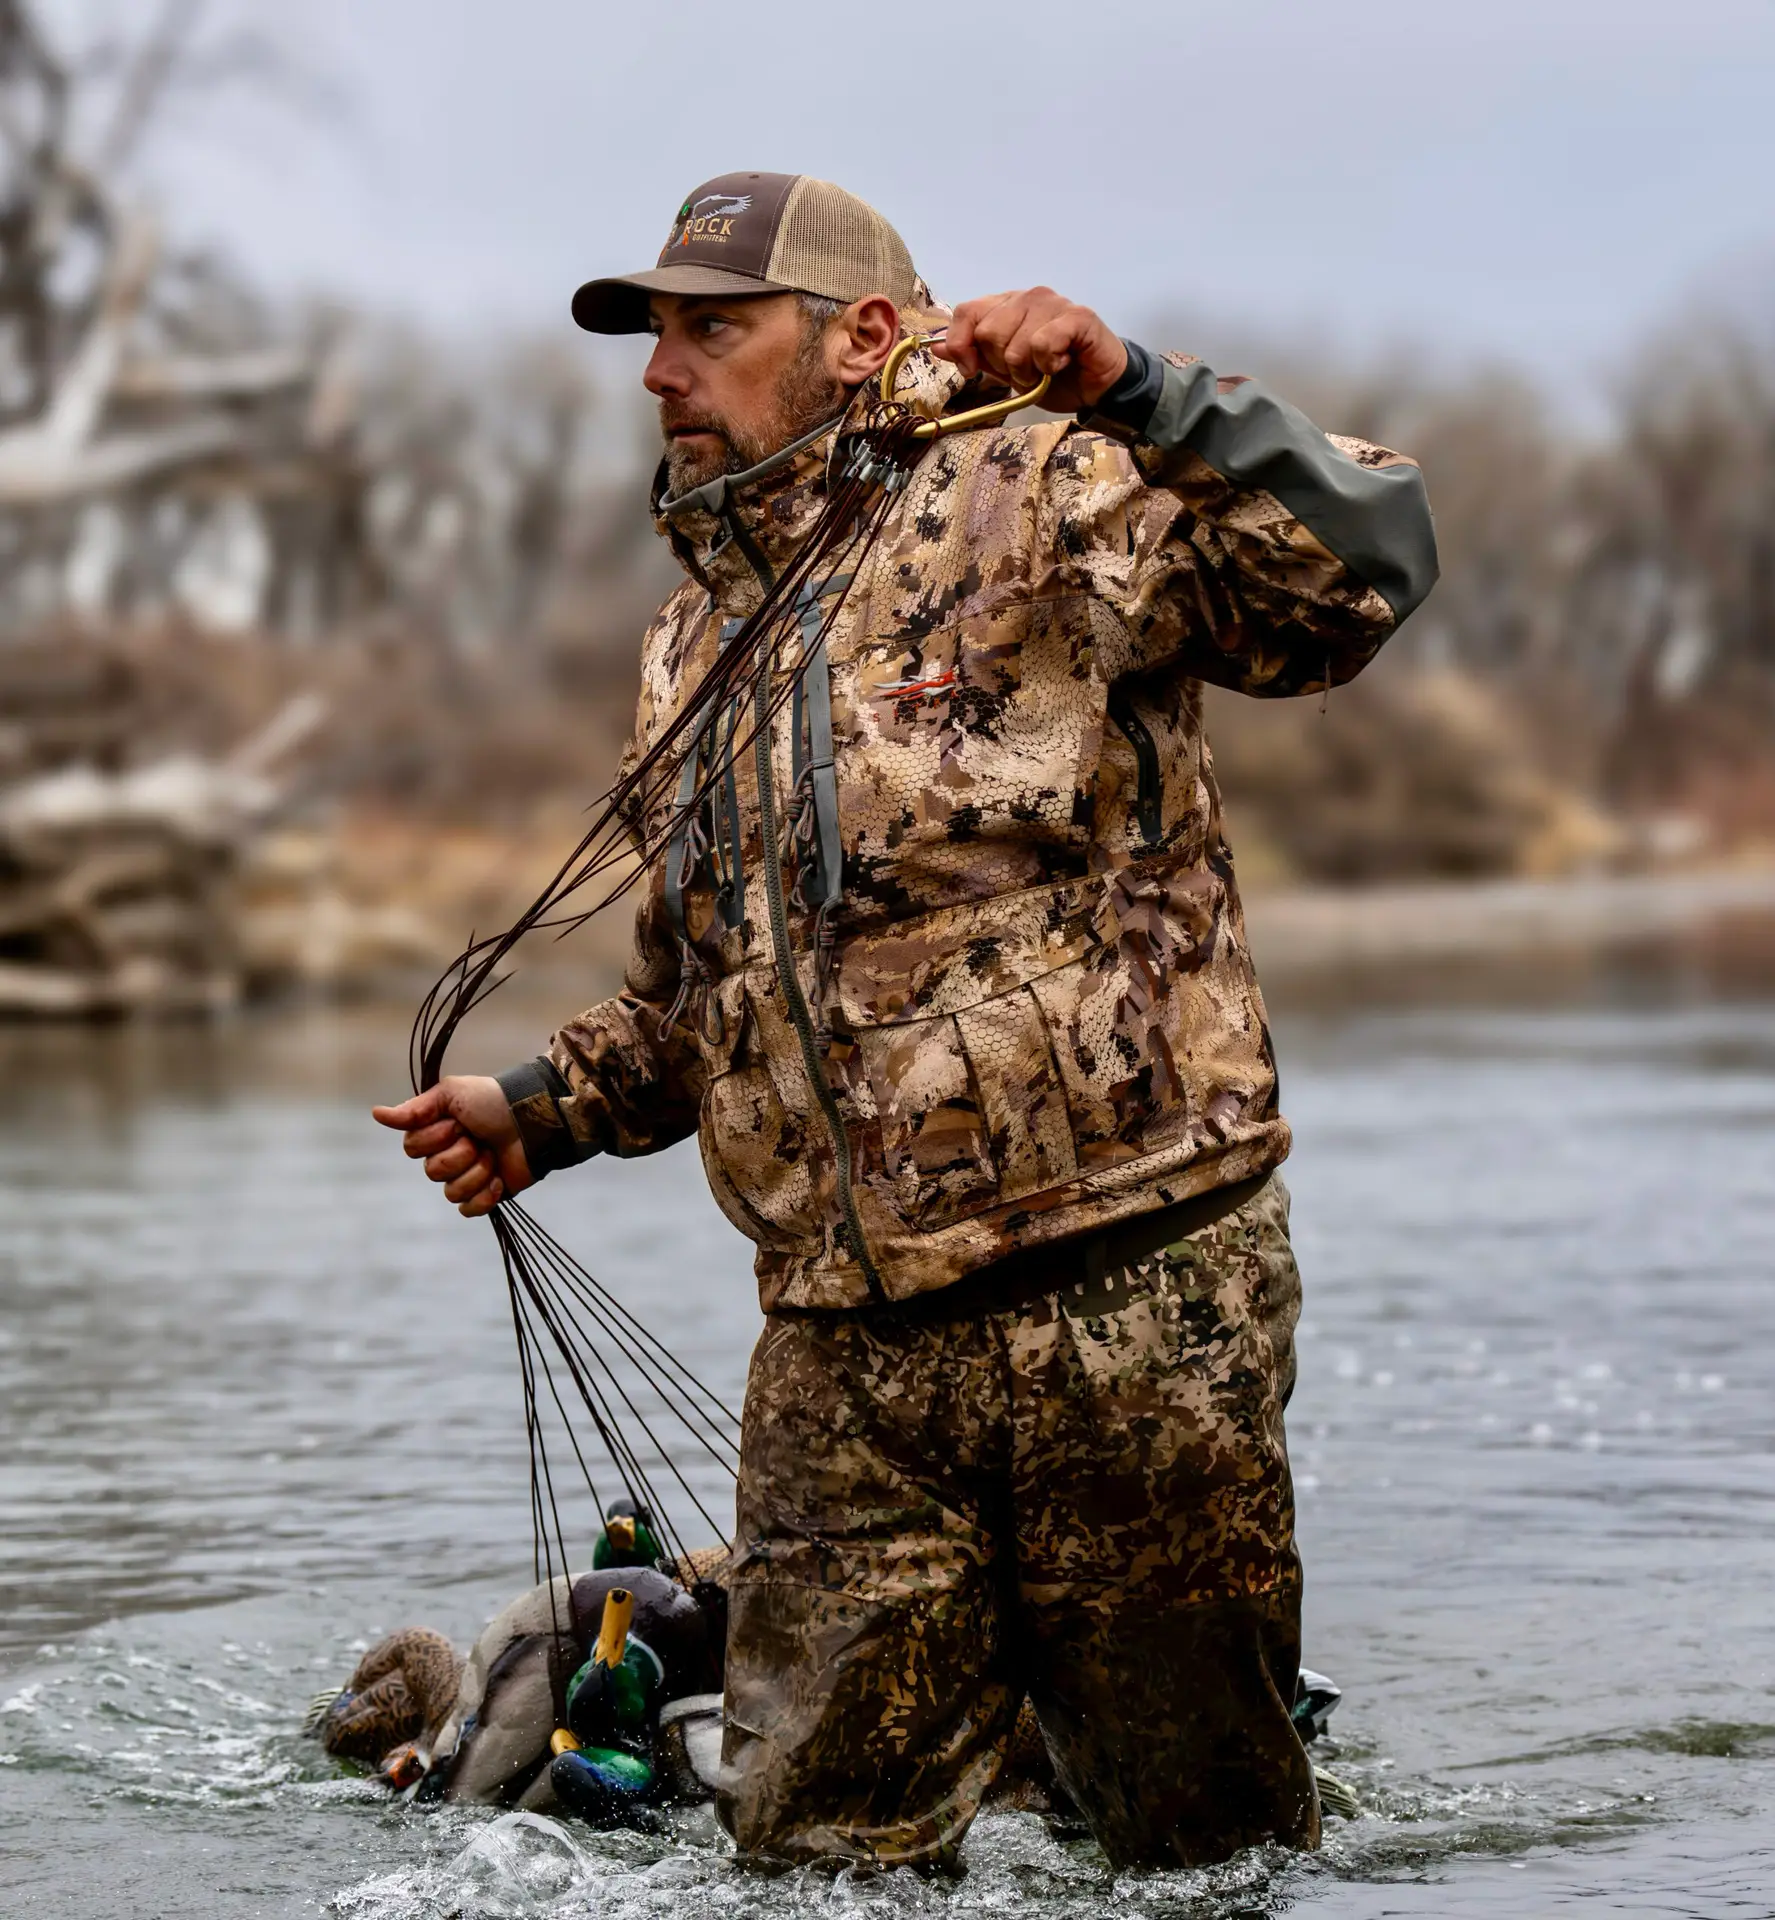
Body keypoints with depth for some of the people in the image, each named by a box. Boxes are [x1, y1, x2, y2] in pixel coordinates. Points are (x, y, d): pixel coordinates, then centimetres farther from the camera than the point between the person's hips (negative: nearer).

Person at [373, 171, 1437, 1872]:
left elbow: (1361, 564, -20)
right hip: (842, 1358, 6)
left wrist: (1135, 391, -28)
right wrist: (549, 1109, 16)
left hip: (1125, 1300, -6)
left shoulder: (1037, 500, -4)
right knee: (812, 1844, 5)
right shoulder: (694, 642, 19)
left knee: (1200, 1840, 5)